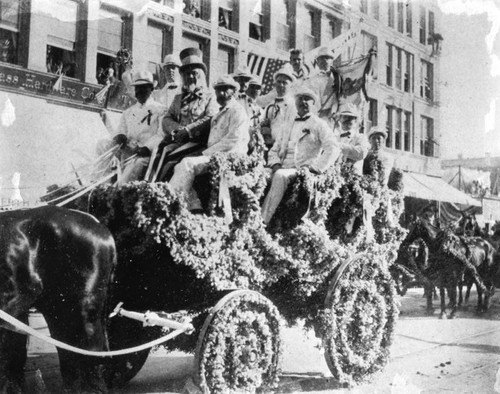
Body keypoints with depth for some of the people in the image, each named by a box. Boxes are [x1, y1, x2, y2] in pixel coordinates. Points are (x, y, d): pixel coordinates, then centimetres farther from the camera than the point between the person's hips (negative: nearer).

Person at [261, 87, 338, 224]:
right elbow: (274, 150, 22)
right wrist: (276, 165, 0)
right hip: (282, 170, 5)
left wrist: (313, 169, -14)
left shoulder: (319, 124, 9)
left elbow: (332, 149, -4)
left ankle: (263, 222, -41)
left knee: (280, 176, -35)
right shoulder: (286, 125, 25)